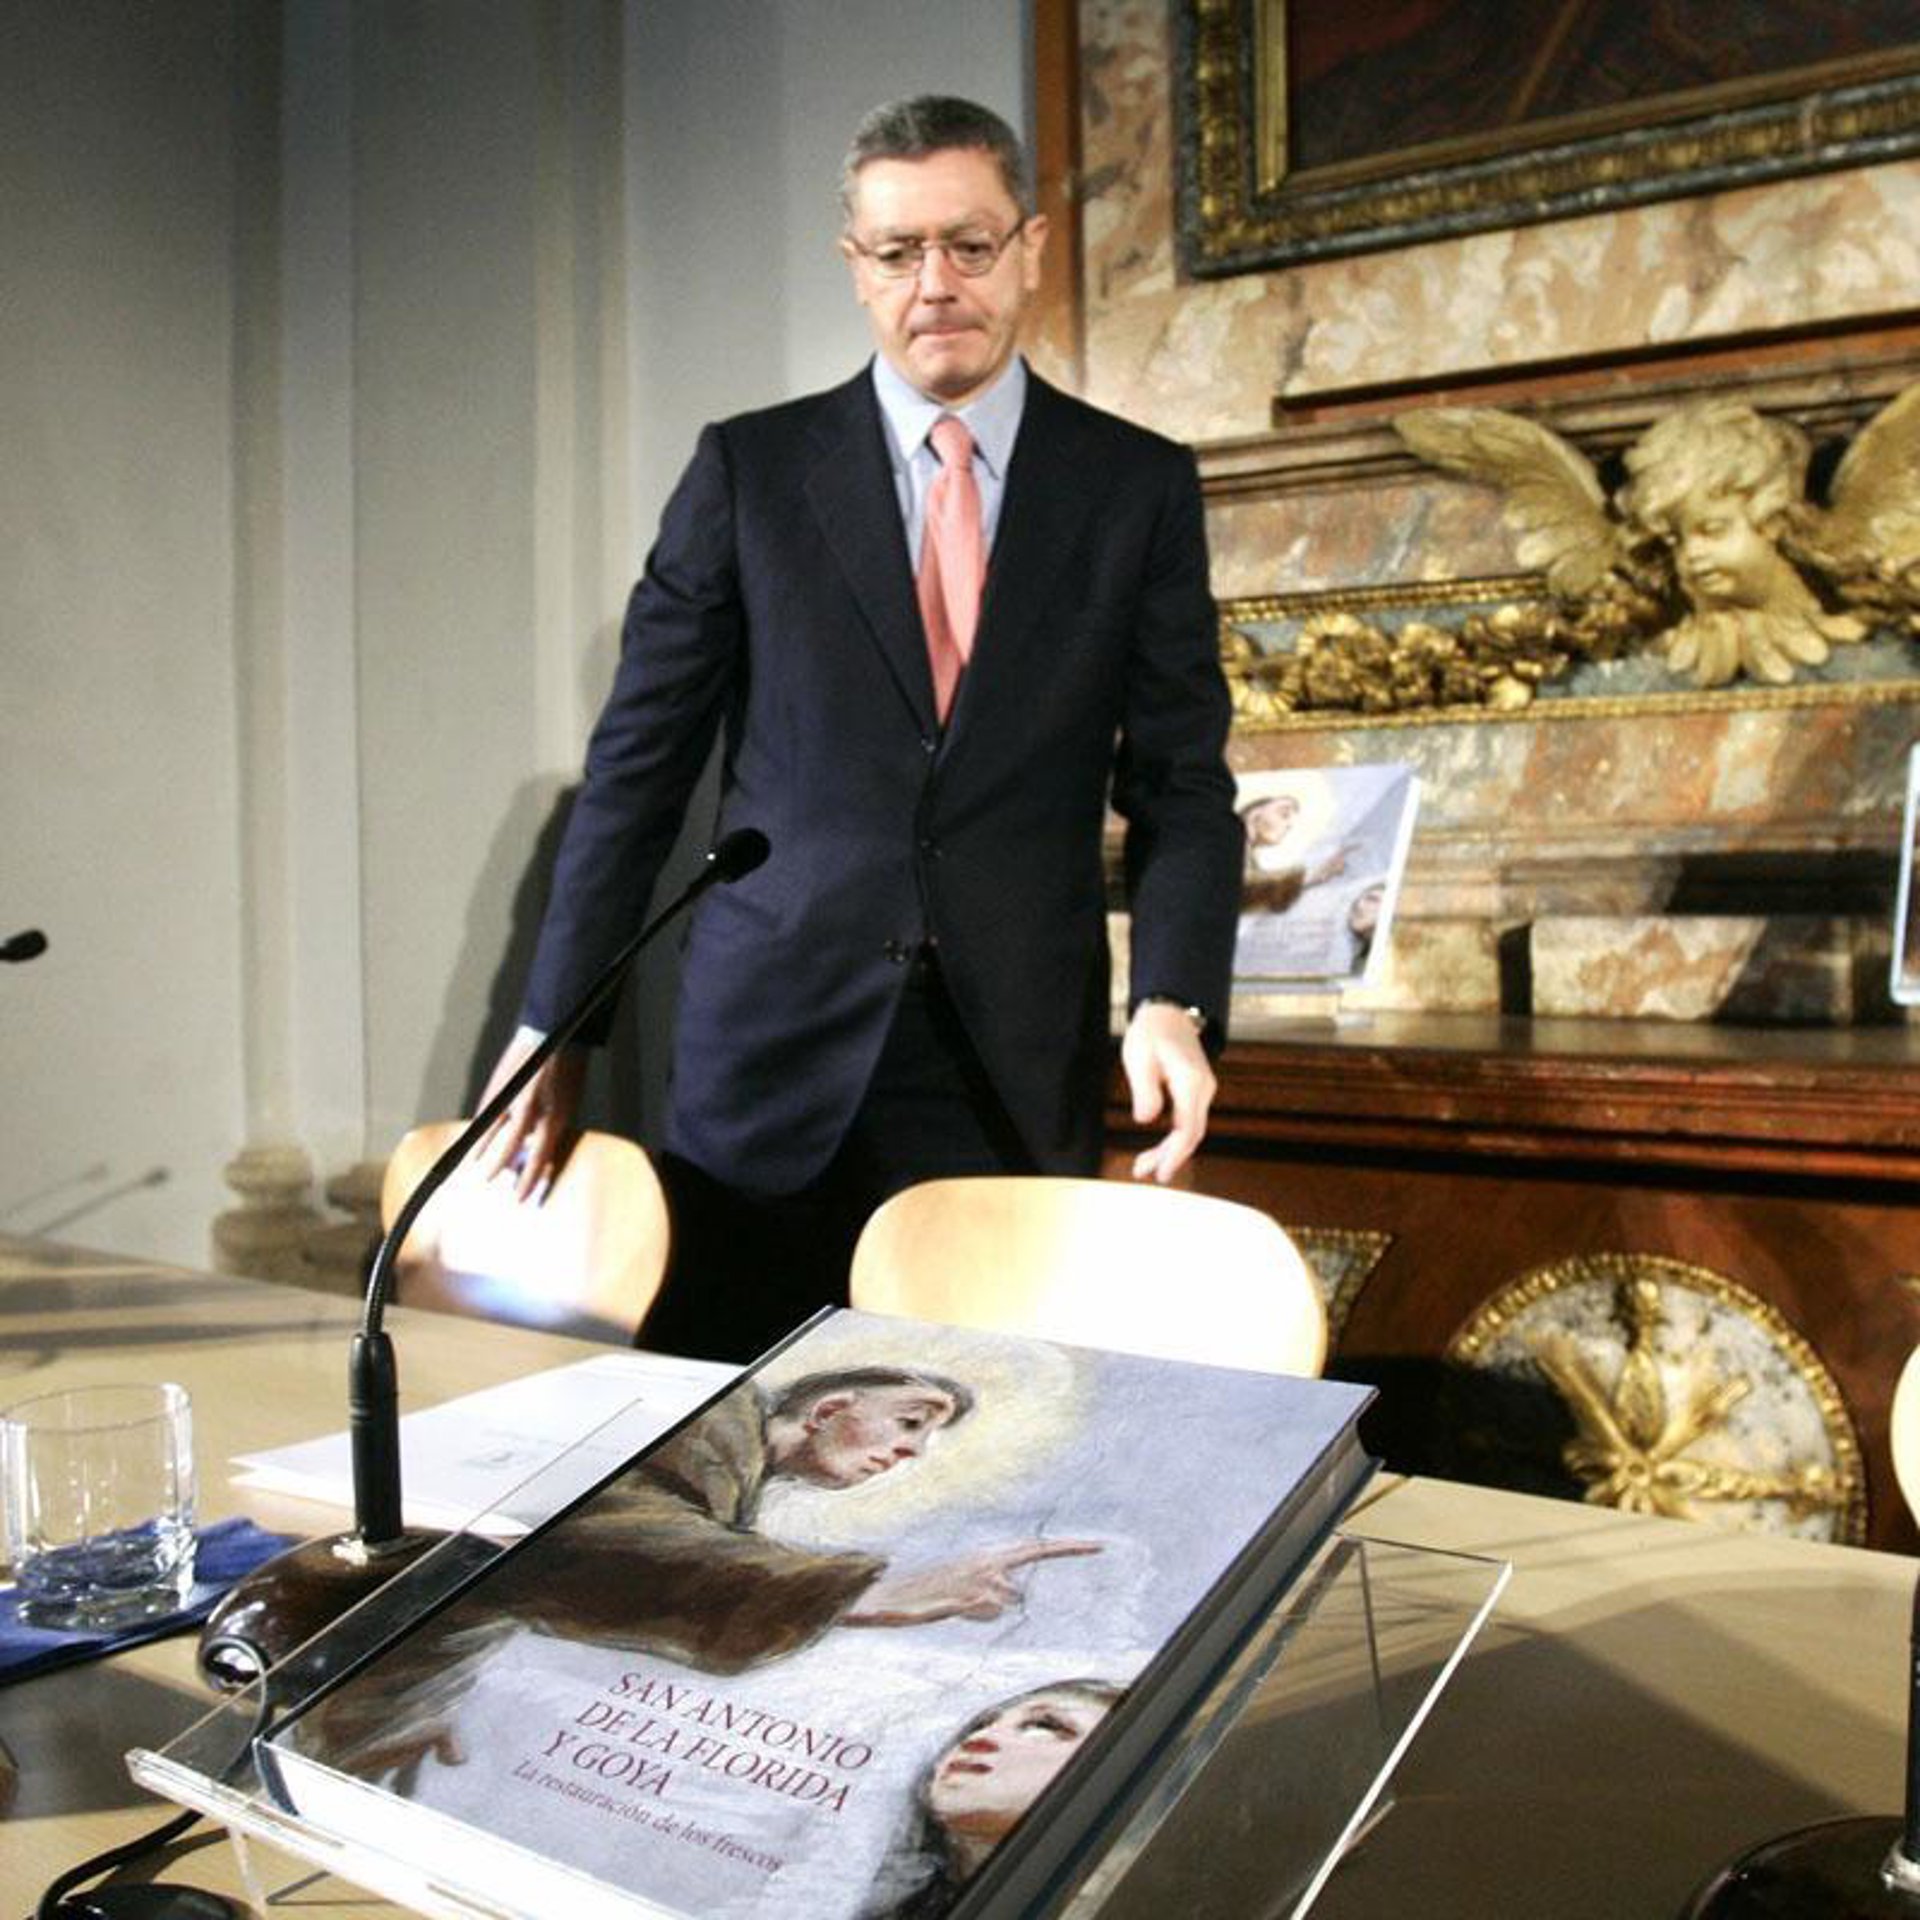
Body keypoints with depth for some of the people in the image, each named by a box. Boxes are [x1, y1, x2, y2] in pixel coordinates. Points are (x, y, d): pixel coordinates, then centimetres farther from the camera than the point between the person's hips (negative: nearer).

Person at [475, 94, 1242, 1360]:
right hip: (775, 1043, 0)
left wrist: (1175, 1003, -13)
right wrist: (556, 1027, 2)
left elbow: (1182, 779, 3)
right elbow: (639, 762, 3)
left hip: (1020, 1065, 1)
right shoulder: (750, 469, 3)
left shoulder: (1140, 487, 4)